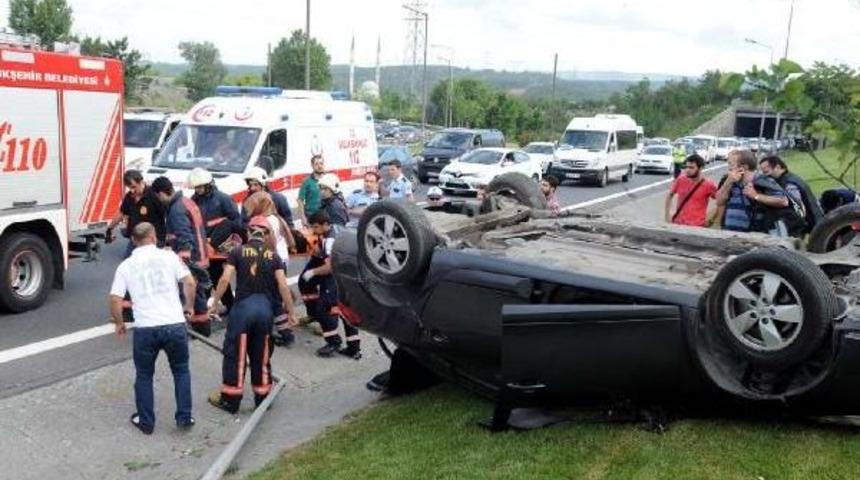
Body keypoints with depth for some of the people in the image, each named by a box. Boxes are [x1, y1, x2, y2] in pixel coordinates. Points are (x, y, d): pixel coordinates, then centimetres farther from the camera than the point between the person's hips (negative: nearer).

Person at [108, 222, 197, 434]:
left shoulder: (126, 266, 7)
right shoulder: (168, 256, 5)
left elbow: (115, 299, 1)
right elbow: (189, 282, -2)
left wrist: (118, 323, 17)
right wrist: (189, 306, 14)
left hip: (145, 328, 0)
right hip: (174, 324, 0)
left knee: (144, 375, 20)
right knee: (181, 371, 20)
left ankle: (146, 422, 27)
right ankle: (184, 417, 21)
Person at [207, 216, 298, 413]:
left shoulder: (238, 251, 1)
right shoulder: (273, 256, 5)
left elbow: (225, 280, -5)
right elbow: (283, 286, 0)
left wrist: (215, 302, 5)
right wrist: (291, 311, 7)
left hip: (243, 306, -2)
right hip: (265, 308, 2)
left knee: (235, 354, 7)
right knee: (261, 355, 13)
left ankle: (230, 400, 13)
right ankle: (262, 397, 22)